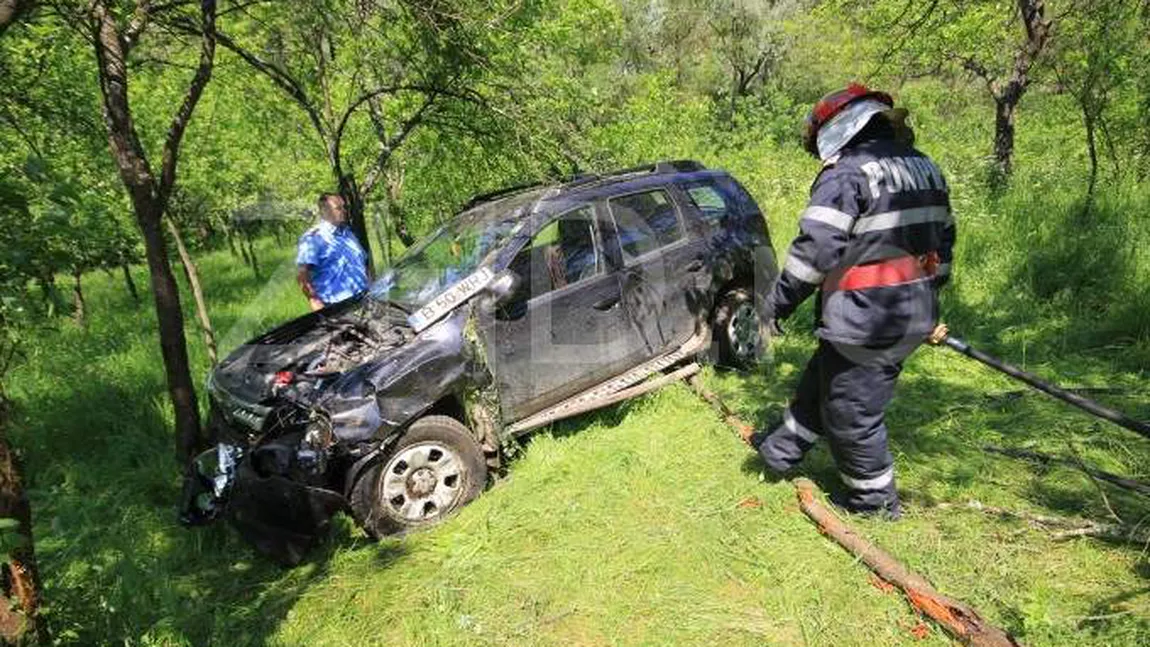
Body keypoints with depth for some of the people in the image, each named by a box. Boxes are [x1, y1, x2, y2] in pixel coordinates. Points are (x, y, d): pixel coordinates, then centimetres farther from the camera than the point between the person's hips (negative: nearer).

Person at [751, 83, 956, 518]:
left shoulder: (847, 173, -17)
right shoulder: (924, 168, 11)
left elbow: (815, 248, -23)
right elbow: (942, 238, 18)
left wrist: (780, 300, -11)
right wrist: (927, 295, 28)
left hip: (863, 323, -9)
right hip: (915, 318, 10)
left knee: (852, 412, 8)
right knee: (821, 383, 23)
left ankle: (875, 499, 24)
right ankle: (781, 450, 39)